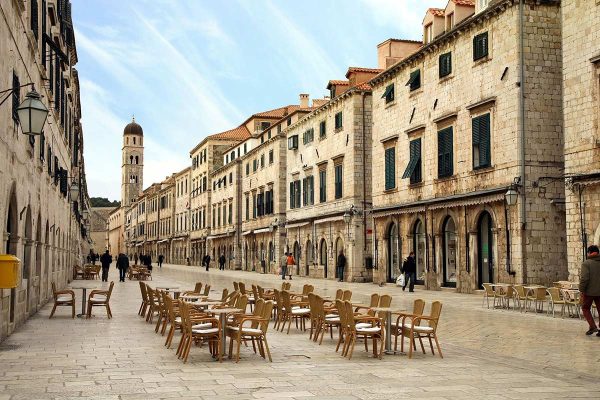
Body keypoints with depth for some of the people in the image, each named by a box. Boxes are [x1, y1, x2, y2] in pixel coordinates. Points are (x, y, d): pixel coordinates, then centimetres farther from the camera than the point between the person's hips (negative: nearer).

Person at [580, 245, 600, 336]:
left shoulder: (586, 263, -11)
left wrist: (581, 291, -12)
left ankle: (592, 326, -2)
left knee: (585, 308, 12)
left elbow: (584, 279, -18)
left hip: (589, 291, -4)